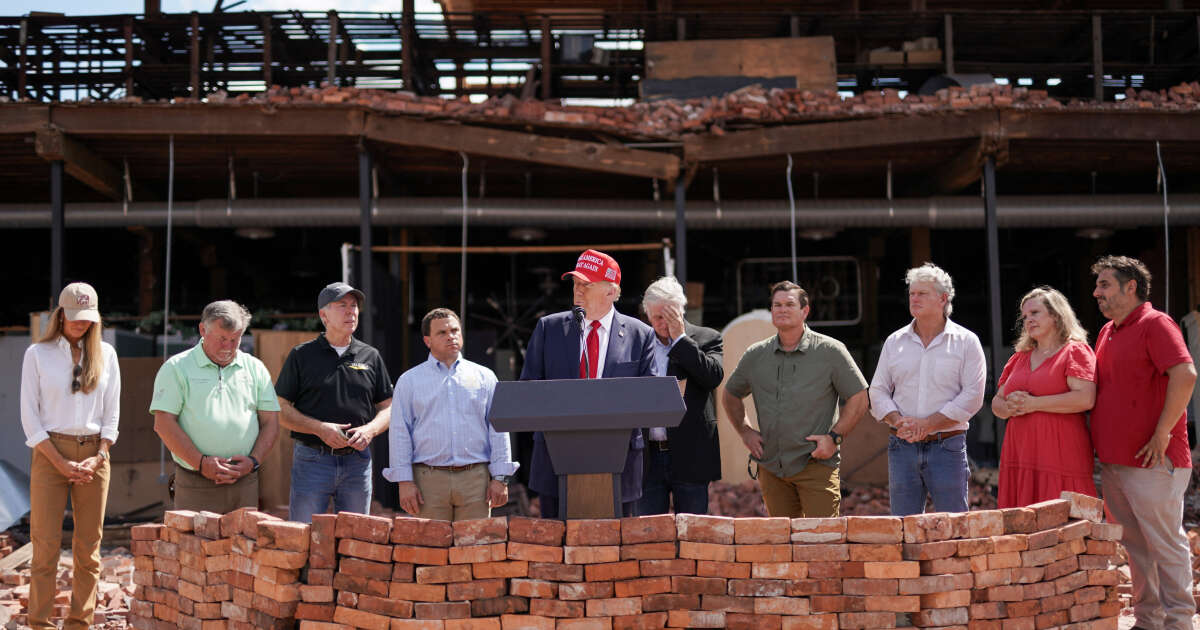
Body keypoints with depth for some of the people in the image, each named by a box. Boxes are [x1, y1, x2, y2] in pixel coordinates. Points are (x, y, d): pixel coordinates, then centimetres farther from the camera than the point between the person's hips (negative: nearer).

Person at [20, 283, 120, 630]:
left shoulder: (106, 354, 9)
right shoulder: (37, 354, 3)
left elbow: (112, 413, 9)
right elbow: (29, 415, -1)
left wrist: (97, 458, -5)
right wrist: (60, 462, -10)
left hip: (94, 454, 2)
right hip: (50, 453, -2)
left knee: (88, 547, 2)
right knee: (46, 546, -6)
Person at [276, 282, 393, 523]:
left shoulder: (371, 356, 11)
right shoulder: (302, 355, 3)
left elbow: (387, 408, 12)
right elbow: (281, 410, 0)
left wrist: (369, 430, -9)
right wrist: (320, 429, -14)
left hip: (358, 460, 3)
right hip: (312, 459, -3)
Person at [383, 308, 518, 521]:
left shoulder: (484, 377, 12)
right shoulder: (409, 381, 10)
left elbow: (498, 430, 9)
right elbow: (399, 433, 5)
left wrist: (500, 478, 0)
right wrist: (404, 481, -5)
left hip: (475, 479, 1)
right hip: (429, 479, -1)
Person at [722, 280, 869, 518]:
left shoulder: (830, 351, -1)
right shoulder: (755, 355, 9)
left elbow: (858, 398, 1)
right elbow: (730, 396, 23)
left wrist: (834, 436, -8)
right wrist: (745, 431, 10)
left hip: (816, 464, -4)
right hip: (771, 468, 4)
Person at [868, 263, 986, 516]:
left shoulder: (966, 342, 2)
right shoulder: (895, 341, 12)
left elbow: (973, 395, -6)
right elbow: (878, 391, 11)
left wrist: (928, 424, -14)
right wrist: (898, 421, -9)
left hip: (947, 446, -3)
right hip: (902, 447, 3)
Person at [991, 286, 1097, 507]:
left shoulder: (1075, 351, 1)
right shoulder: (1020, 358, 21)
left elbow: (1085, 399, -14)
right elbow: (996, 403, 23)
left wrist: (1032, 403, -12)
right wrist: (1010, 408, -2)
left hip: (1061, 457, -6)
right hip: (1020, 458, 6)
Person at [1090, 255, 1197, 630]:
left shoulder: (1155, 324, -9)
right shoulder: (1107, 332, 17)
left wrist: (1162, 433, -20)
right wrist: (1099, 439, 17)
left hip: (1150, 459, -8)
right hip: (1113, 459, 8)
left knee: (1164, 543, -2)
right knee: (1135, 544, 13)